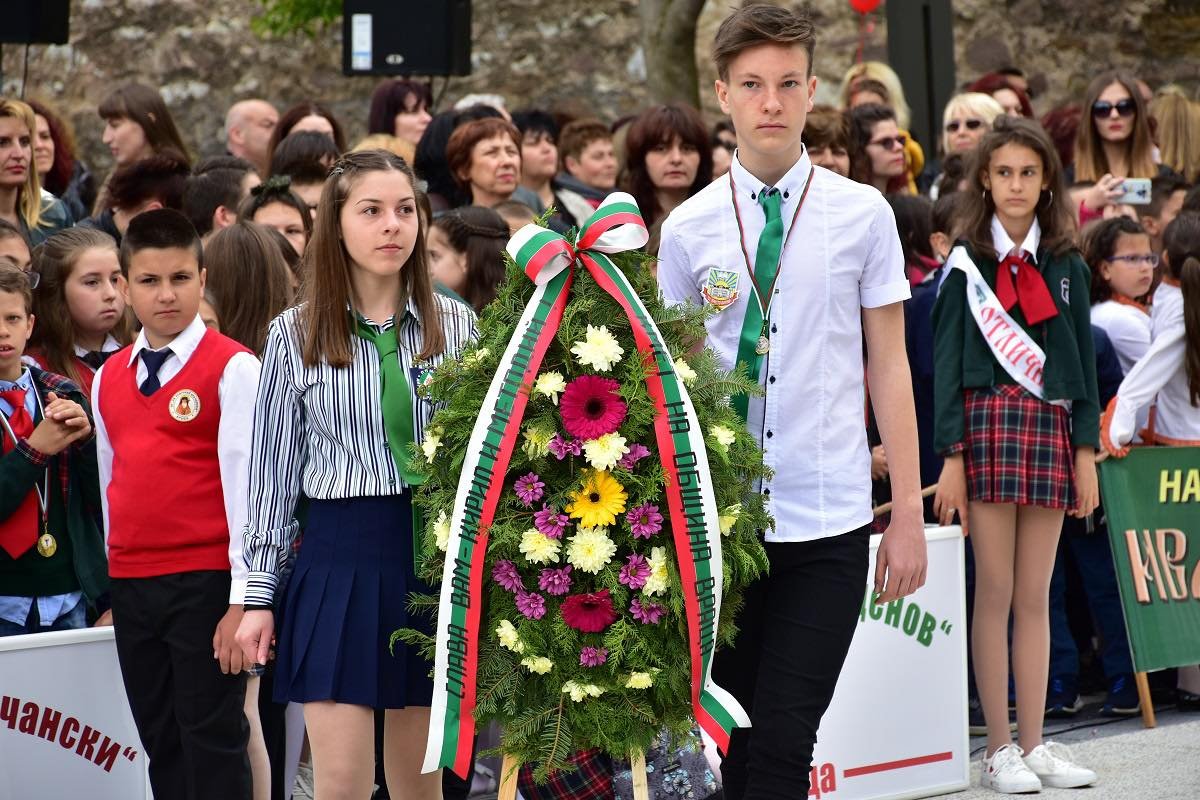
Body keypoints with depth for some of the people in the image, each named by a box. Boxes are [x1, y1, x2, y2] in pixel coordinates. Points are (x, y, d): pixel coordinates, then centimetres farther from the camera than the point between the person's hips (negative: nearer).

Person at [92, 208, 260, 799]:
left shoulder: (232, 368, -8)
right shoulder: (109, 378, 12)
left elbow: (246, 481, -11)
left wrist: (244, 597, -13)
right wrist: (115, 583, 17)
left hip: (205, 583, -6)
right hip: (131, 584, 6)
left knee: (211, 742, -3)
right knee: (161, 745, 12)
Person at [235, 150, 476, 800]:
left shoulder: (455, 325, 4)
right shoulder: (295, 333, 1)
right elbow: (273, 471, 4)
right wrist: (259, 595, 2)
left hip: (433, 550, 1)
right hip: (339, 555, -1)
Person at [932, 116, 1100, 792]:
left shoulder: (1067, 267, 12)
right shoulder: (966, 266, 3)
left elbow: (1083, 361, 13)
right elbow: (947, 361, 0)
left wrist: (1086, 450, 5)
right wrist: (952, 457, -8)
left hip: (1050, 428, 3)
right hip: (987, 421, -3)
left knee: (1035, 597, 5)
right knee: (995, 592, -2)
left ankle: (1034, 743, 8)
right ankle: (1000, 749, 2)